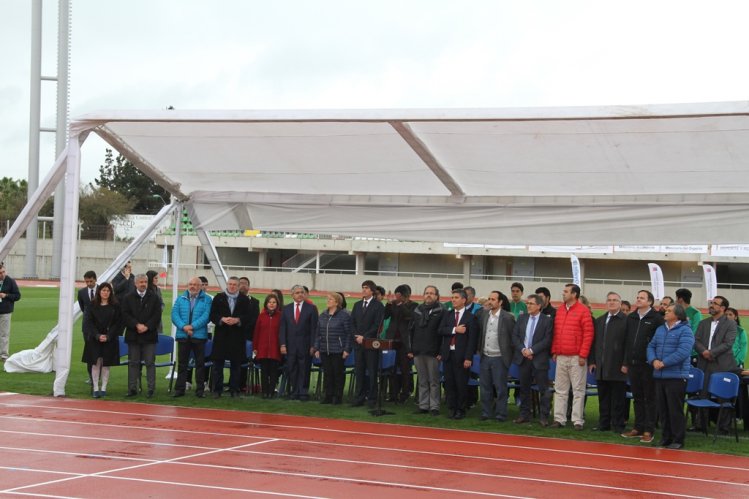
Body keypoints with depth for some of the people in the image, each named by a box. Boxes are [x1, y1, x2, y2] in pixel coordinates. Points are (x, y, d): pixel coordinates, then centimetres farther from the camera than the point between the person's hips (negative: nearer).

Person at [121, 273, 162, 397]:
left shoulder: (154, 298, 4)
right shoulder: (128, 298, 7)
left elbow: (157, 315, -2)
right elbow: (125, 315, -1)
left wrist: (147, 326, -12)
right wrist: (137, 325, -13)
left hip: (149, 335, -1)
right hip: (133, 335, 1)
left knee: (150, 363, -1)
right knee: (133, 363, 5)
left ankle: (151, 389, 3)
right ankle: (132, 388, 10)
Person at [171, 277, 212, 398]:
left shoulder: (206, 300, 3)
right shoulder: (180, 299, 11)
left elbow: (206, 316, -9)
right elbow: (174, 314, 1)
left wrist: (192, 326, -18)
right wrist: (183, 327, -15)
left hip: (199, 335, -2)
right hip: (183, 335, 2)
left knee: (200, 363, 3)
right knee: (182, 363, 5)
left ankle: (200, 389, 8)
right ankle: (180, 389, 10)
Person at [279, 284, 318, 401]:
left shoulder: (311, 309, 1)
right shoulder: (286, 309, 10)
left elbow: (314, 328, -1)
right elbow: (283, 328, 8)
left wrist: (313, 346, -7)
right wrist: (283, 344, -1)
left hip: (305, 345, -3)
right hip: (290, 345, 3)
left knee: (304, 370, 0)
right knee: (292, 370, 4)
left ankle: (303, 392, 6)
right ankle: (295, 392, 12)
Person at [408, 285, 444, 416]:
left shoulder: (441, 312, -3)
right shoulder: (417, 311, 12)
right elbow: (411, 330, 13)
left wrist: (441, 352, -13)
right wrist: (410, 349, 7)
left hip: (433, 353, -5)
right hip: (418, 352, 5)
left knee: (434, 381, 0)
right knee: (422, 381, 10)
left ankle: (434, 407, 5)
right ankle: (423, 405, 15)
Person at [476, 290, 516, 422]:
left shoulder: (508, 317, -9)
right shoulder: (483, 314, 6)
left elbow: (513, 337, -5)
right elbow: (479, 332, 15)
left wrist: (509, 356, -5)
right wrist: (479, 349, 9)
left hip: (499, 358, -5)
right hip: (485, 357, 5)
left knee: (500, 388, 0)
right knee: (485, 387, 9)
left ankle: (500, 414, 7)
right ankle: (486, 412, 17)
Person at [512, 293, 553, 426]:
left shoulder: (547, 320, -4)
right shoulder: (522, 318, 10)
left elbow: (547, 340, -11)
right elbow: (515, 336, 7)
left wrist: (532, 350, -15)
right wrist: (523, 349, -8)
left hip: (539, 359, -4)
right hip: (523, 358, 4)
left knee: (543, 389, -3)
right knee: (524, 388, 10)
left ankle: (543, 417, 1)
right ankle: (524, 415, 19)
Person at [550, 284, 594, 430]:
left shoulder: (583, 311, -6)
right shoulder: (559, 310, 13)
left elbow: (588, 334, -9)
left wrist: (583, 355, -12)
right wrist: (554, 351, 11)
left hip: (577, 358, -6)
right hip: (561, 357, 6)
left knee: (578, 390, -2)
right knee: (560, 390, 7)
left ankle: (578, 420, 1)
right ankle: (559, 419, 10)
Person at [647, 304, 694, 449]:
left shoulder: (685, 330, -6)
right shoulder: (660, 329, 17)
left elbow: (683, 351, -18)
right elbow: (651, 346, 14)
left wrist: (664, 363, -18)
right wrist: (653, 360, -7)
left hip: (676, 376, -7)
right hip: (659, 376, 7)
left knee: (675, 410, -3)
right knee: (662, 409, 10)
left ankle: (678, 440, 4)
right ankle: (666, 437, 19)